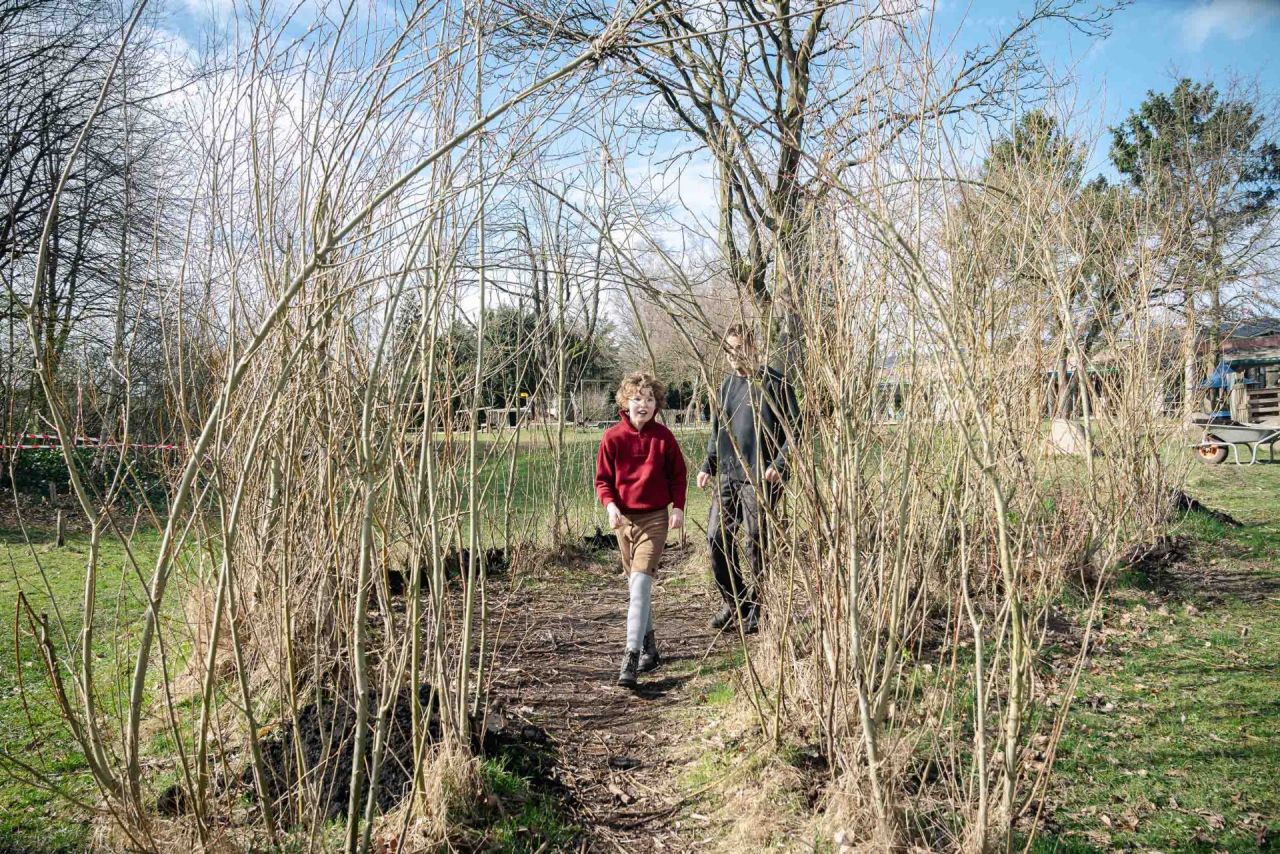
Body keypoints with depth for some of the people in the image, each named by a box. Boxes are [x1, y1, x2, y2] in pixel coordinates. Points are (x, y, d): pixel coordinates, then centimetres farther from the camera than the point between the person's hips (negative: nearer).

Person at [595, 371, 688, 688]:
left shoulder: (663, 436, -3)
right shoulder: (613, 437, -2)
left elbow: (678, 474, 6)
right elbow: (602, 478, 2)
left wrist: (678, 507, -5)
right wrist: (610, 505, -15)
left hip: (655, 518, -3)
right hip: (624, 517, 3)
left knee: (640, 583, -16)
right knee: (636, 585, 13)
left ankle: (631, 656, -18)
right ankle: (649, 647, 29)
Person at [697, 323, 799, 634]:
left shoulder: (774, 385, -6)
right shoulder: (727, 385, 15)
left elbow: (794, 430, -6)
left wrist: (779, 465, -18)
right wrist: (708, 466, 13)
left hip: (759, 478, -6)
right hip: (726, 476, 6)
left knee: (757, 543, -1)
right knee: (716, 537, 2)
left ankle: (756, 610, 13)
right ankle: (733, 602, 18)